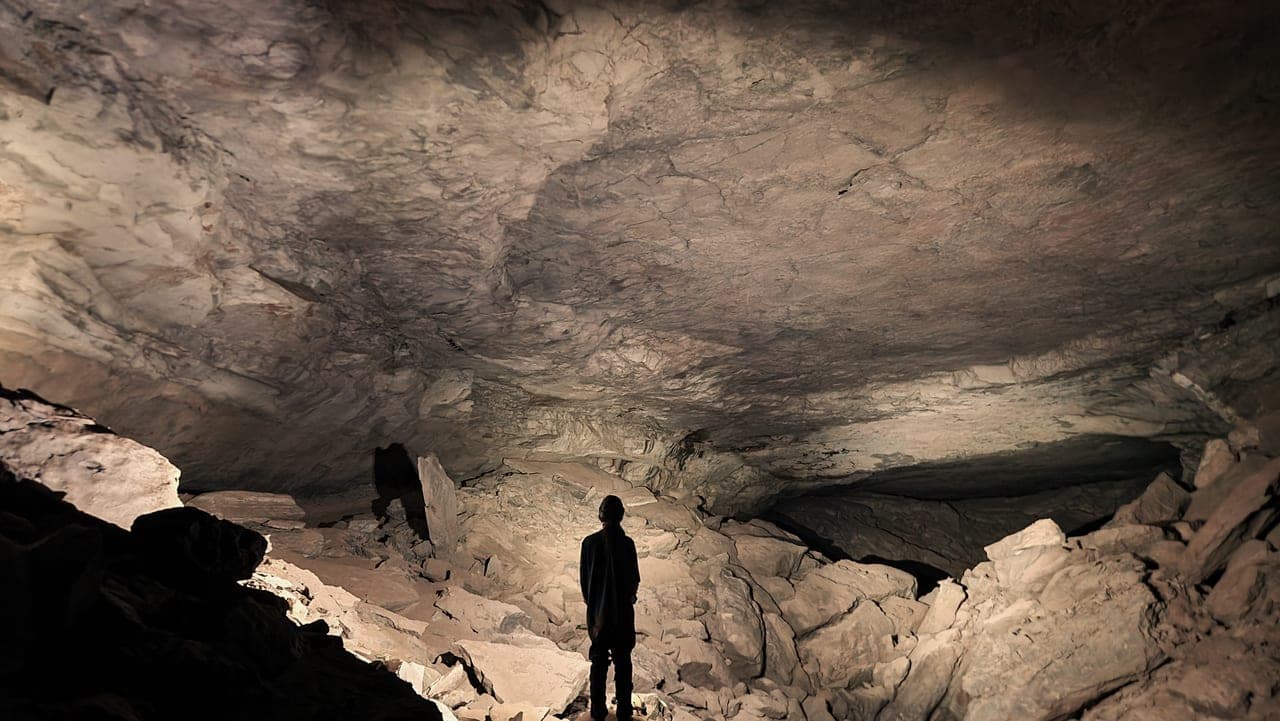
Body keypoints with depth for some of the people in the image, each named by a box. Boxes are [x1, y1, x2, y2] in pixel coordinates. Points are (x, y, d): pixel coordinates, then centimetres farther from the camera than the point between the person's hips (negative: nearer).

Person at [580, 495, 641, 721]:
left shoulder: (589, 542, -8)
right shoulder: (626, 543, -15)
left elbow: (583, 578, -2)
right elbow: (634, 578, -8)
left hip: (597, 611, 2)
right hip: (622, 610, -2)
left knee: (599, 661, 14)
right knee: (622, 661, 11)